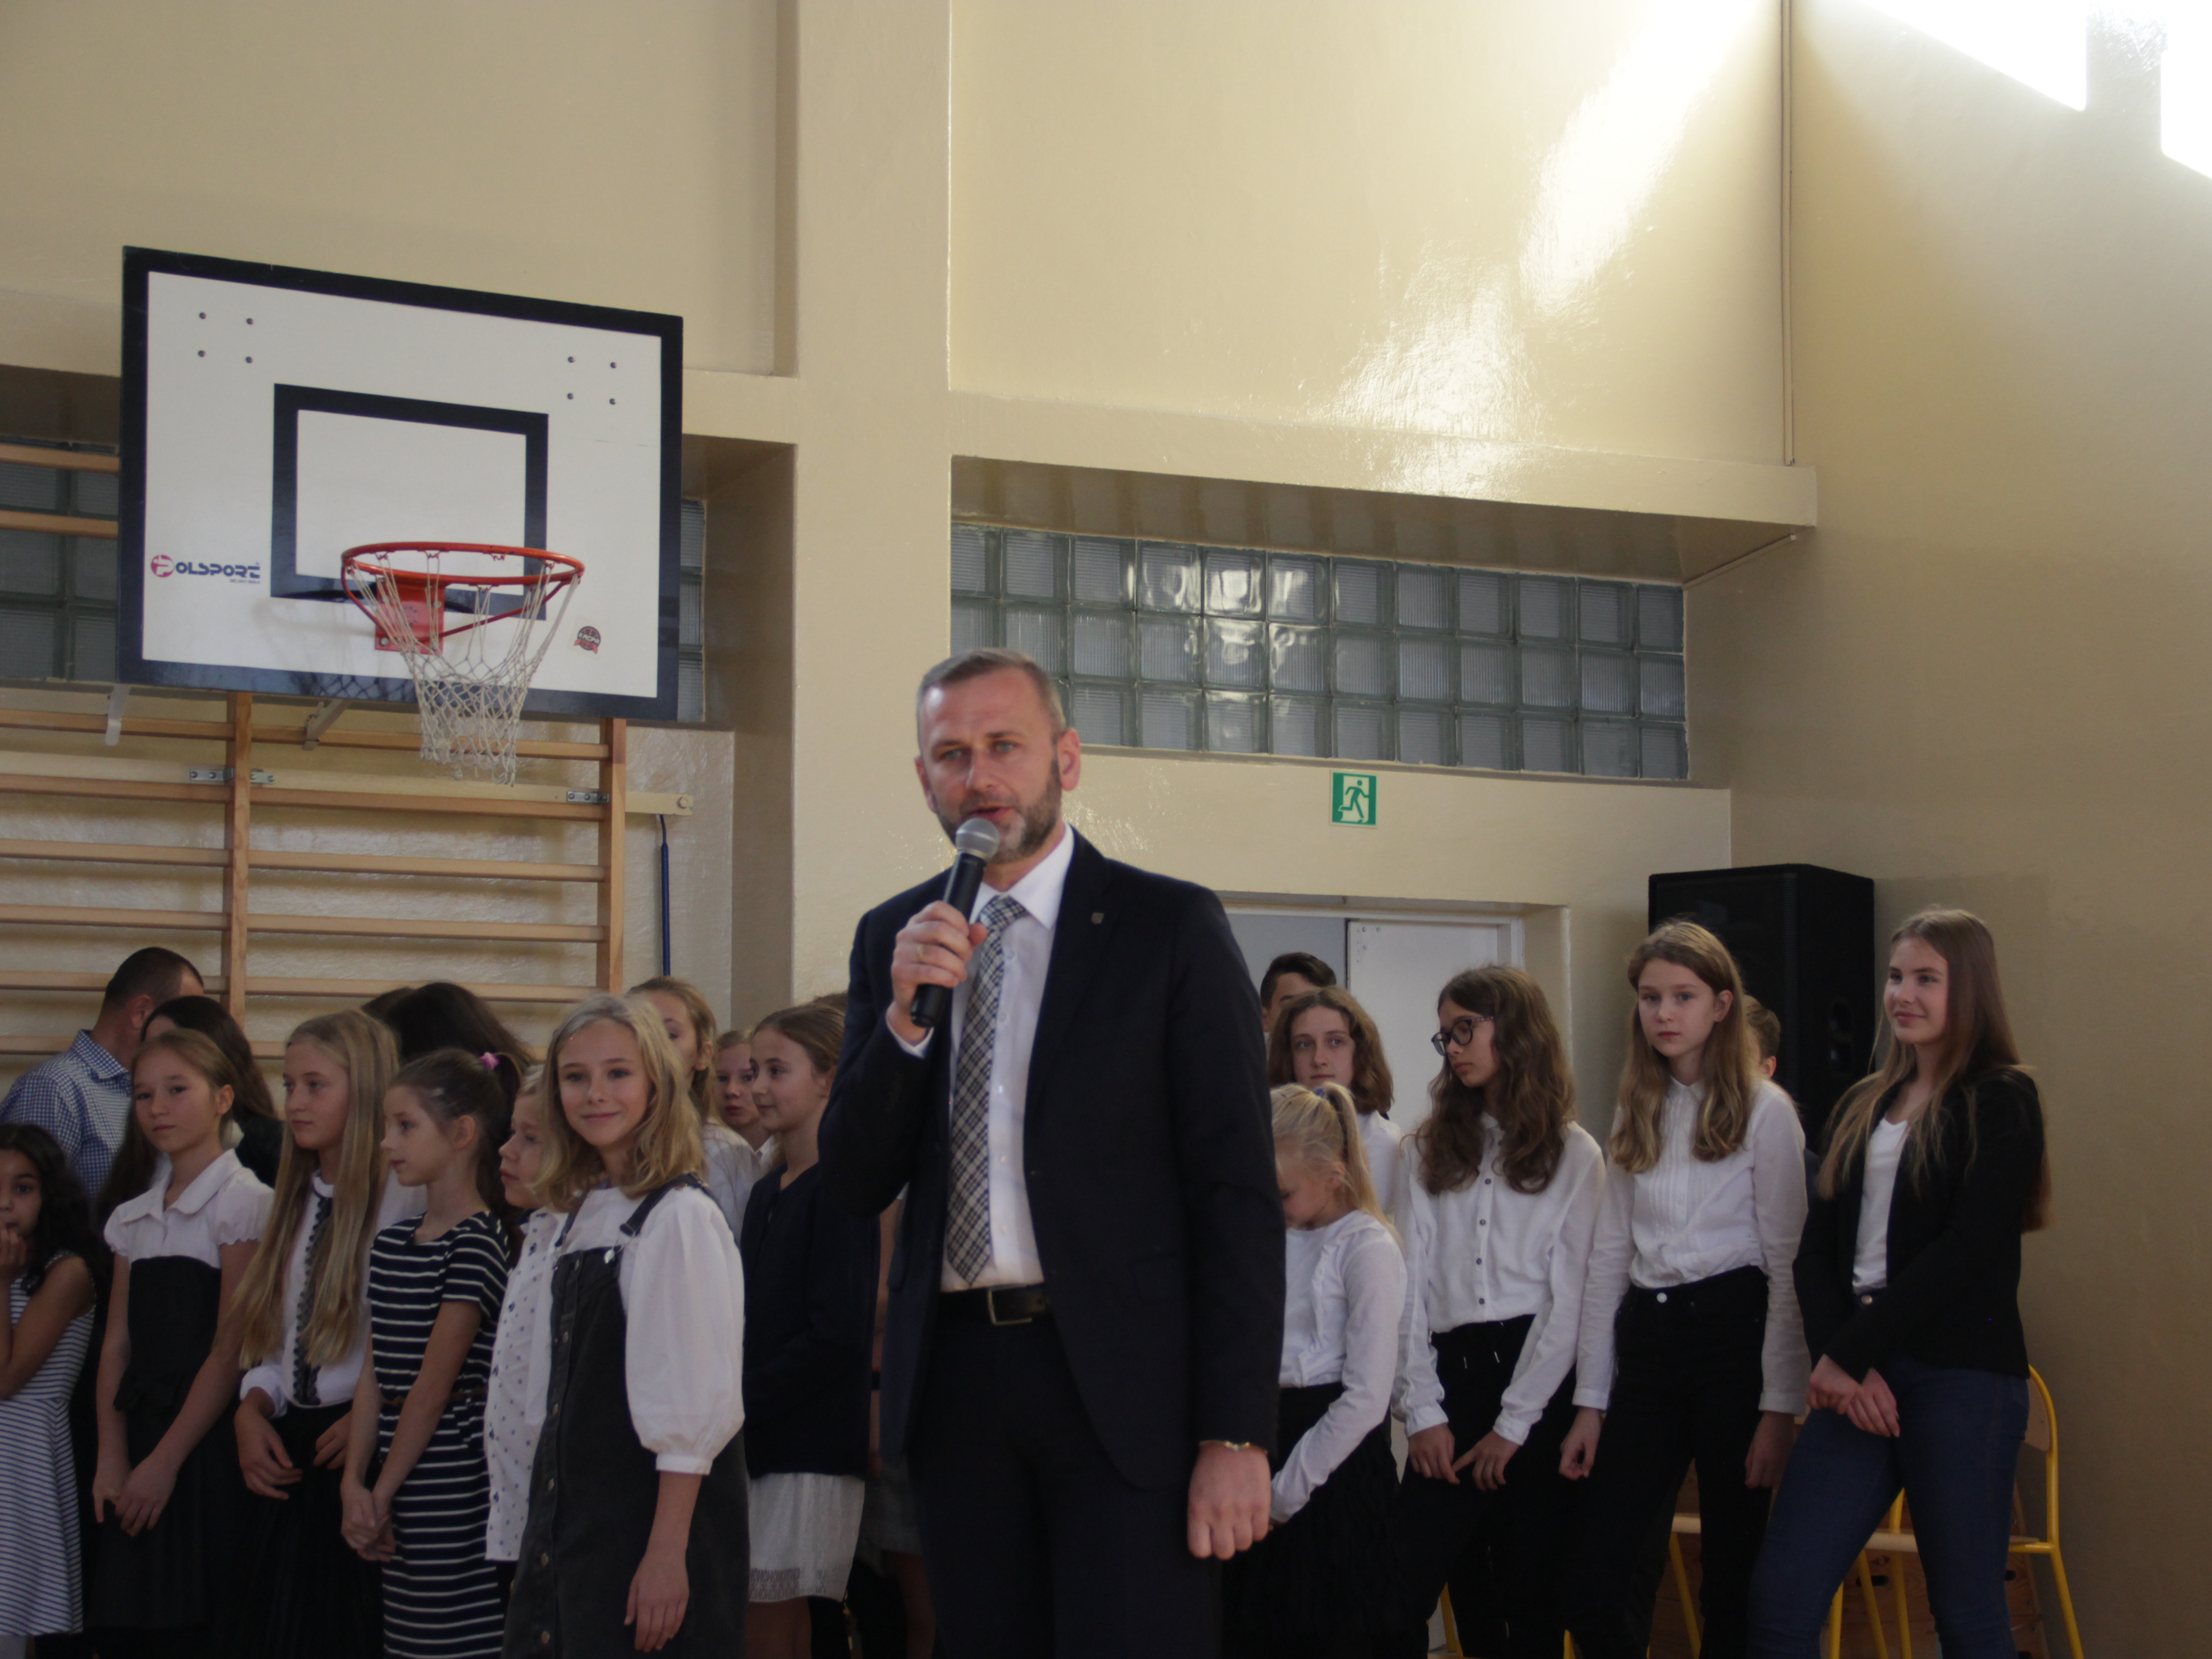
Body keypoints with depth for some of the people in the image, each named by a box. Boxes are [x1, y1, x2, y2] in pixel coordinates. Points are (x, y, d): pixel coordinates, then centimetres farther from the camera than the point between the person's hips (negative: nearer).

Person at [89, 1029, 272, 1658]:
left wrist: (166, 1460, -12)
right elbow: (118, 1343, 9)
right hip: (141, 1432, 6)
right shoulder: (133, 1219, 13)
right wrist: (112, 1458, -2)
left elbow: (231, 1348, -11)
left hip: (207, 1440, -6)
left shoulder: (243, 1201, -7)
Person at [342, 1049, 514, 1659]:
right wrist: (355, 1483, 0)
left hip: (455, 1478, -8)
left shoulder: (477, 1243, -11)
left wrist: (384, 1491, -8)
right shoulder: (390, 1244, 13)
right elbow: (376, 1379, 10)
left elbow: (435, 1384, -12)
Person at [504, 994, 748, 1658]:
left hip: (648, 1517, -8)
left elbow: (693, 1404, -17)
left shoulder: (680, 1217, -13)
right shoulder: (578, 1216, 11)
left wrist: (668, 1554, -20)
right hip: (569, 1517, 8)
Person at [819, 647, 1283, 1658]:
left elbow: (1237, 1192, -5)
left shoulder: (1169, 927, -2)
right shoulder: (893, 937, 10)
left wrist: (1236, 1432, -11)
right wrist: (904, 1015, -10)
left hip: (1121, 1380, -4)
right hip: (952, 1374, 4)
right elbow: (853, 1187, 7)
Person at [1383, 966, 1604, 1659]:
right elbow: (1412, 1284, 6)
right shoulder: (1428, 1151, 14)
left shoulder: (1574, 1155, 4)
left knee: (1531, 1590, 0)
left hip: (1538, 1376, -3)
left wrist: (1514, 1424, -7)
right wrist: (1422, 1413, -4)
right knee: (1404, 1586, -7)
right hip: (1451, 1374, 3)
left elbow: (1570, 1299, -2)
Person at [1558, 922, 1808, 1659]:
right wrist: (1591, 1400, 8)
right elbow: (1609, 1257, 13)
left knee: (1734, 1577, 1)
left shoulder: (1764, 1111, -3)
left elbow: (1787, 1265, -6)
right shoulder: (1637, 1114, 13)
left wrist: (1779, 1406, -11)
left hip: (1731, 1332, -5)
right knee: (1595, 1584, -1)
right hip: (1646, 1342, 5)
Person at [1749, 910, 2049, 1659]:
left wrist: (1848, 1351, -12)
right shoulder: (1862, 1107, 16)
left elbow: (1966, 1249, -13)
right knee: (1779, 1595, -2)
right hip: (1859, 1373, 6)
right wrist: (1837, 1362, -7)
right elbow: (1817, 1250, 10)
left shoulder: (2001, 1100, -2)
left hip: (1961, 1373, -6)